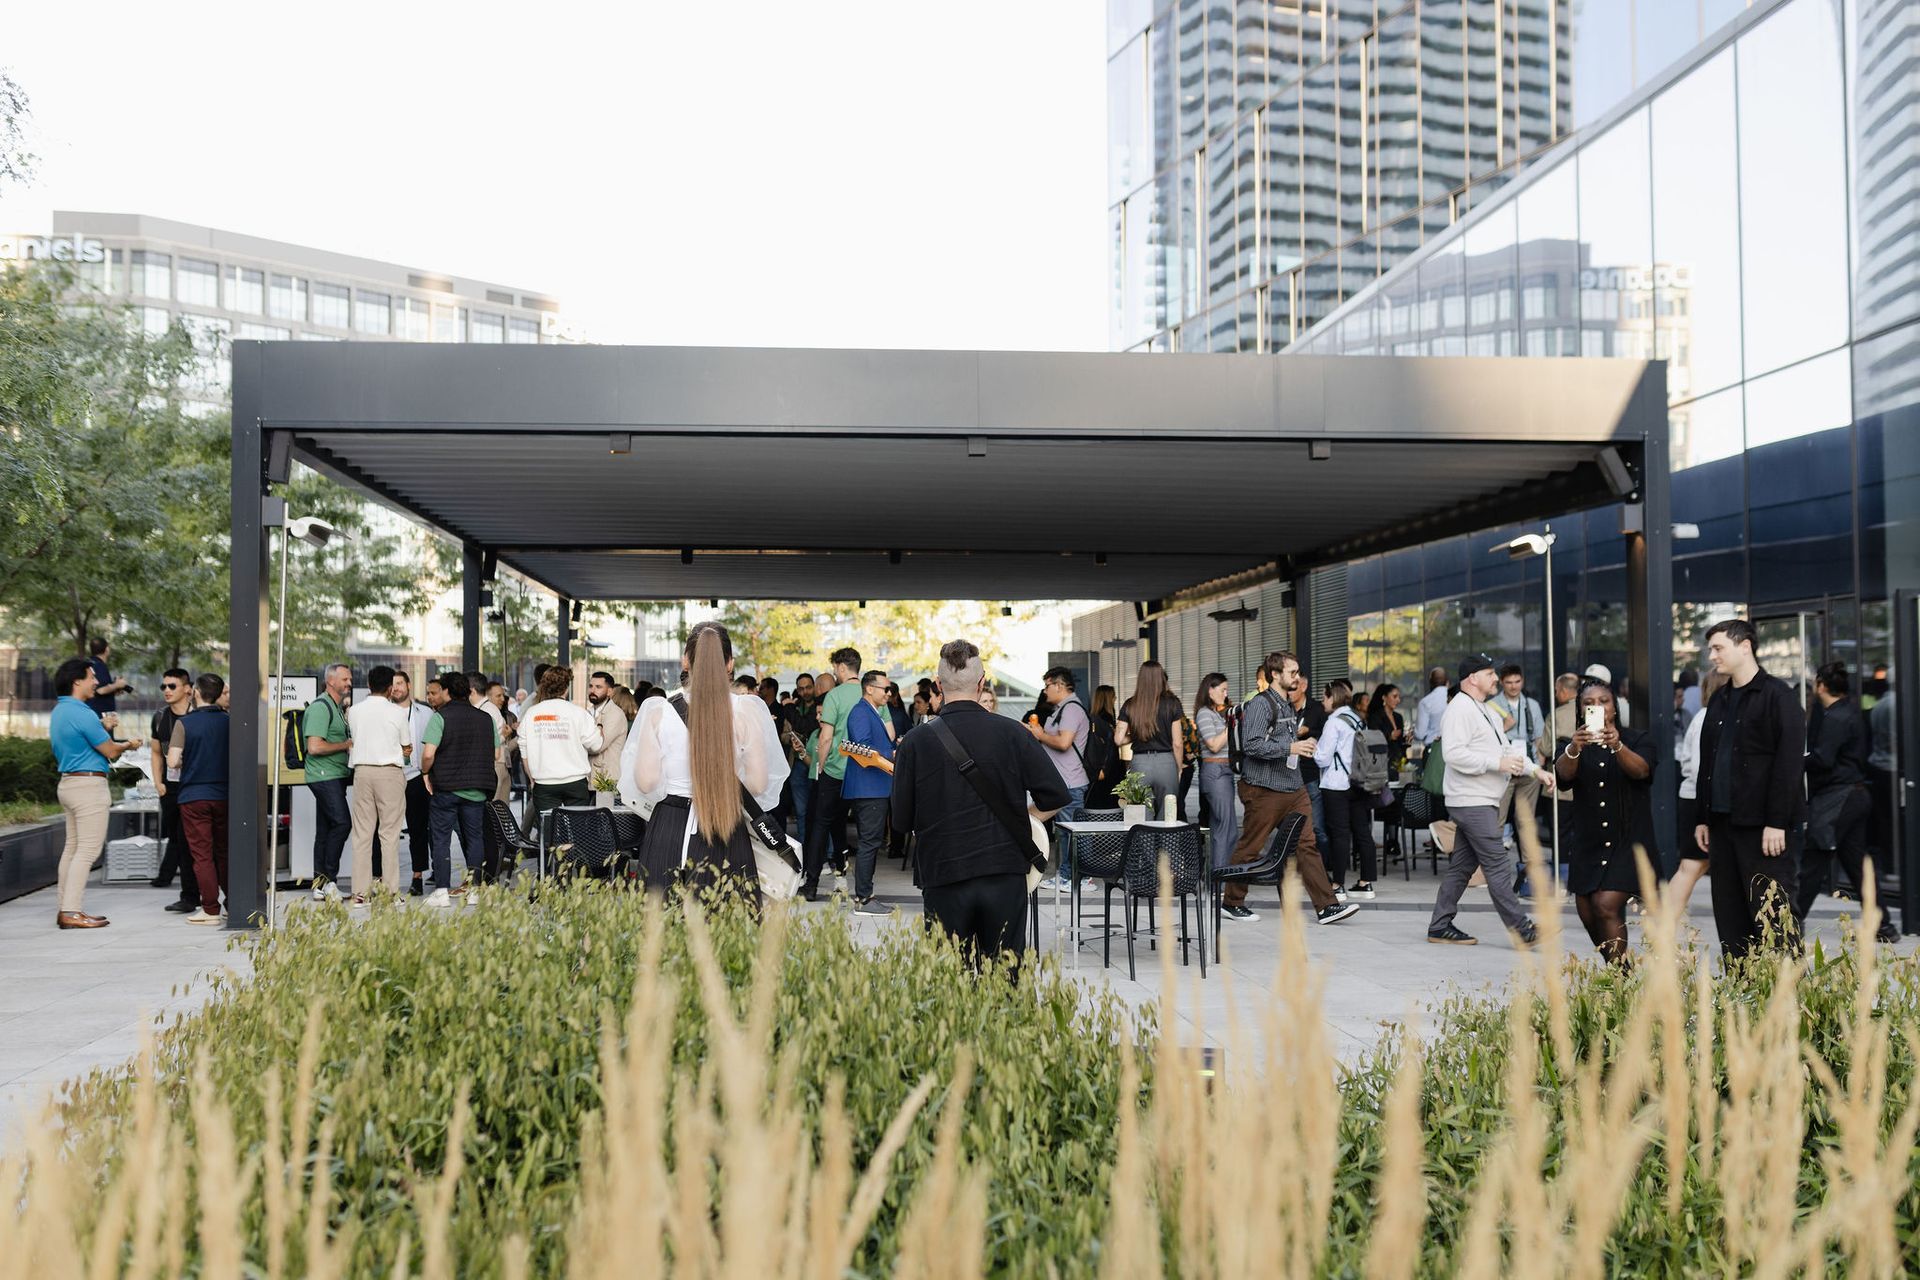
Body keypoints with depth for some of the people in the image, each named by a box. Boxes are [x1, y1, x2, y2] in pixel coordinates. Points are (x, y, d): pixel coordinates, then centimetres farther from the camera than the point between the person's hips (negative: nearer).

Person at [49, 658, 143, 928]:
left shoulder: (60, 711, 14)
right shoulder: (82, 713, -17)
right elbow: (110, 751, -10)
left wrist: (103, 728, 19)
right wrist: (128, 744, 8)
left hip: (69, 783, 10)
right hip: (89, 784, -10)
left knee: (72, 847, 13)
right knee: (87, 850, -9)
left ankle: (66, 908, 15)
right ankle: (71, 912, -11)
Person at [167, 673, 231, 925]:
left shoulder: (184, 723, -9)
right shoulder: (227, 721, 1)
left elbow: (173, 762, -14)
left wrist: (186, 763, 7)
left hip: (194, 796, -3)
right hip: (223, 794, 3)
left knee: (202, 854, 1)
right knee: (224, 852, 15)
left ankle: (211, 910, 1)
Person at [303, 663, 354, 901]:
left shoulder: (338, 708, 20)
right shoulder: (320, 707, -12)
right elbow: (314, 747, -21)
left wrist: (349, 744, 11)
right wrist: (346, 745, -11)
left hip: (335, 776, 10)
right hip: (325, 776, -10)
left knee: (325, 830, 9)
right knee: (342, 823, -15)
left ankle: (320, 885, 11)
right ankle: (328, 877, -8)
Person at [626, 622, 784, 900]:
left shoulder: (657, 711, -5)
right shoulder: (747, 710, -7)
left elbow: (645, 782, -5)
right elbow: (759, 784, -7)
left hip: (668, 834, 1)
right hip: (727, 837, -1)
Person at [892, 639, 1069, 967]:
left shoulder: (915, 742, -5)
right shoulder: (1013, 734, -4)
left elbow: (902, 822, -1)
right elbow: (1056, 795, -4)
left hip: (943, 878, 0)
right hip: (1006, 872, 1)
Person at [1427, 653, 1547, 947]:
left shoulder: (1482, 711, 22)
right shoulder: (1460, 709, -12)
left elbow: (1505, 751, 26)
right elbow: (1453, 753, -23)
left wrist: (1537, 770, 15)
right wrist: (1497, 763, -21)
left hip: (1481, 803, 11)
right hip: (1472, 802, -11)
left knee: (1462, 865, 11)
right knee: (1498, 864, -9)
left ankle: (1440, 926, 15)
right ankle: (1521, 929, -7)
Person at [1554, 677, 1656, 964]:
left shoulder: (1639, 740, 3)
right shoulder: (1575, 745, 9)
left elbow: (1641, 770, -19)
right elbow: (1563, 774, -13)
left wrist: (1617, 746, -40)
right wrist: (1573, 749, -36)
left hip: (1628, 841, -4)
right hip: (1588, 842, 4)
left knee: (1607, 906, -19)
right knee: (1588, 916, 6)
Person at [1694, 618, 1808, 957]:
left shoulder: (1778, 695, -6)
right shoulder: (1719, 701, 18)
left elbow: (1789, 762, -13)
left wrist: (1777, 823, -17)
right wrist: (1704, 818, 16)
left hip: (1766, 827, -7)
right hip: (1724, 824, 8)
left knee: (1772, 917, -6)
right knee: (1730, 917, 8)